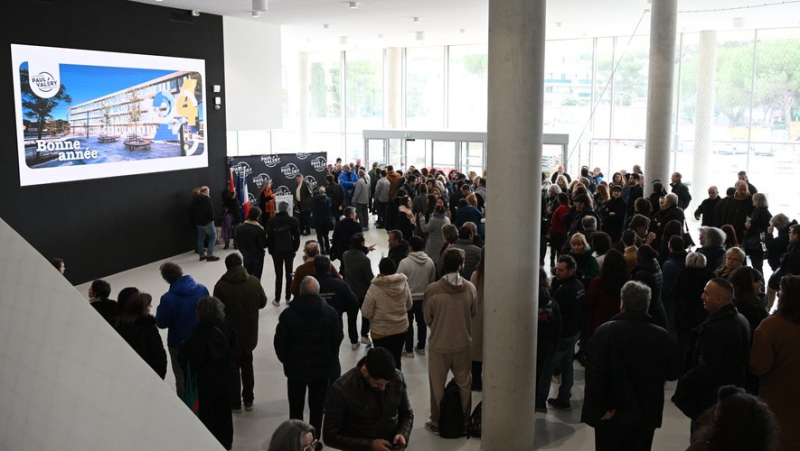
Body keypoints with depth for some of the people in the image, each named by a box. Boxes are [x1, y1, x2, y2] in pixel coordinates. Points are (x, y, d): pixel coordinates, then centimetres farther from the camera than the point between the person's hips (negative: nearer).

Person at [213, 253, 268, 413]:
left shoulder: (221, 286, -19)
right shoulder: (254, 282, -10)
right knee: (247, 366, 21)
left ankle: (235, 403, 21)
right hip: (249, 334, 3)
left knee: (233, 368, 13)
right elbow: (263, 302, 1)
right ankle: (248, 400, 29)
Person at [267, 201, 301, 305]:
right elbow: (297, 237, -5)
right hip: (289, 250, 0)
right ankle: (288, 297, 14)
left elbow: (269, 237, -3)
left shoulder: (272, 221, -6)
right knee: (289, 274, 10)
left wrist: (271, 250, 7)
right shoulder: (293, 221, -7)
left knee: (278, 275, 5)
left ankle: (277, 299, 7)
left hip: (276, 251, 0)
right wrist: (295, 248, 6)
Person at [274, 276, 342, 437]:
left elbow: (280, 344, -10)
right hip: (321, 368, 1)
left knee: (296, 408, 14)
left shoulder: (288, 315, -15)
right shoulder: (330, 313, -9)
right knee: (317, 407, 14)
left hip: (295, 368, -1)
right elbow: (337, 339, -3)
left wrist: (286, 361, 9)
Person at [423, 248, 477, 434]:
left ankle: (436, 423, 26)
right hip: (463, 344, 2)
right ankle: (465, 421, 32)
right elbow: (473, 314, 2)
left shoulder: (432, 289, -20)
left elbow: (427, 319, -6)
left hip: (439, 345, -2)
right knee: (464, 385, 19)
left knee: (437, 386, 15)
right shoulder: (470, 288, -14)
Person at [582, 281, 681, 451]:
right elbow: (674, 372, 4)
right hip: (647, 414, 2)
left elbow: (595, 375, -21)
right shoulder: (663, 337, -7)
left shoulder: (605, 332, -16)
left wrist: (598, 408, -14)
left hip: (612, 413, -2)